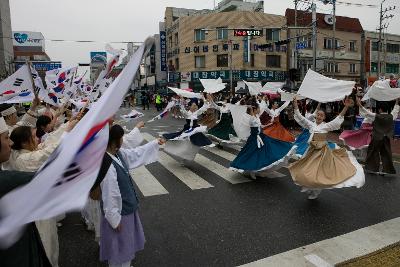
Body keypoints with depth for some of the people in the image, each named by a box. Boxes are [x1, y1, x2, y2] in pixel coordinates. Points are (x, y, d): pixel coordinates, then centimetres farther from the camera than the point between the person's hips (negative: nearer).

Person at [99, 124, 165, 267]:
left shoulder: (119, 153, -7)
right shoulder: (107, 166, -34)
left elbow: (136, 154, 11)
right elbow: (109, 196, -28)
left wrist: (155, 143, 18)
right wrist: (115, 219, -18)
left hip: (127, 207, 9)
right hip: (118, 212, -9)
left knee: (127, 243, 29)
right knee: (119, 246, 15)